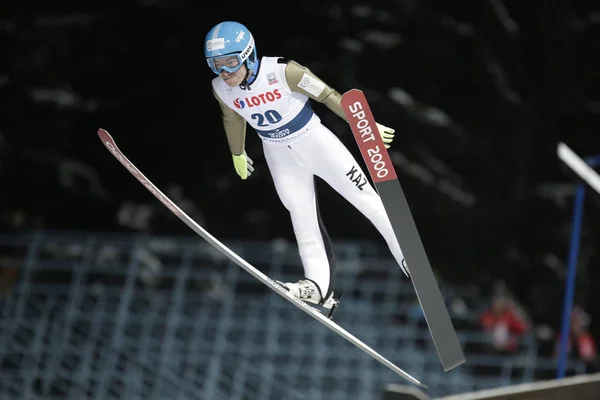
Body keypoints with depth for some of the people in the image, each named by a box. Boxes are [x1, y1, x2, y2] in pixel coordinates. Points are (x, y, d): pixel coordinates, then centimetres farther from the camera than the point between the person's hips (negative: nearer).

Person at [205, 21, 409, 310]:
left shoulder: (282, 72, -29)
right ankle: (318, 284, 1)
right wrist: (238, 154, 24)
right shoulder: (221, 88, -14)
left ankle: (410, 258, 11)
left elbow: (328, 96, -19)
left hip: (314, 141, -4)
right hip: (280, 155, 4)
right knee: (302, 218, 1)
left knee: (366, 198, 1)